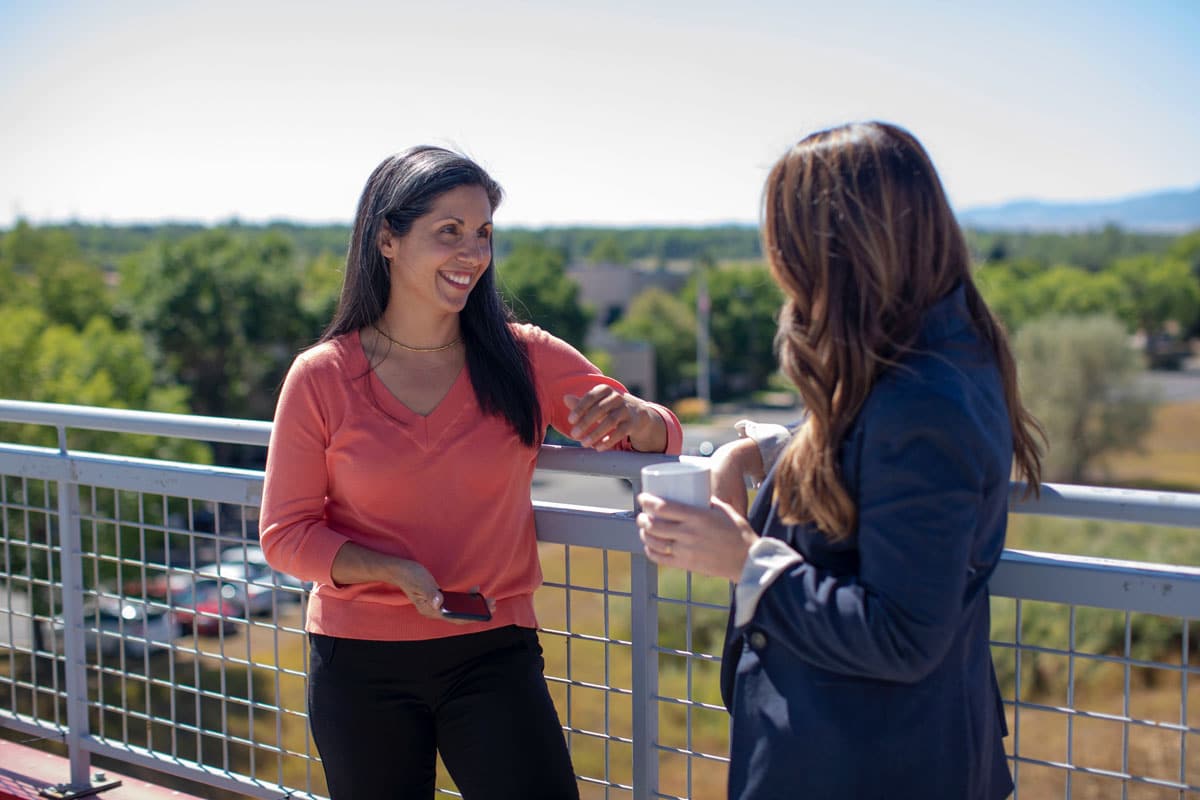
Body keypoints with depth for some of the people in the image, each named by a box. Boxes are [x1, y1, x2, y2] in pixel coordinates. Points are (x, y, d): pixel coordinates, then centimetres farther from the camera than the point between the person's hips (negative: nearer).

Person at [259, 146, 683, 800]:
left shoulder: (524, 359, -2)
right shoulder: (321, 377, -5)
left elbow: (663, 438, 3)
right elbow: (286, 535, -2)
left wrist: (630, 416, -22)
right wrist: (395, 571, -19)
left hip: (494, 654, 0)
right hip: (359, 666, 0)